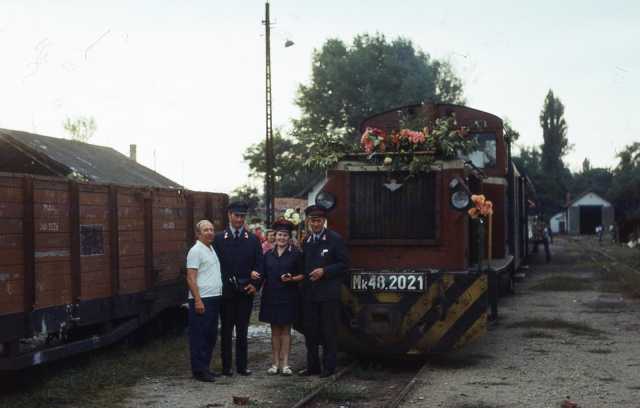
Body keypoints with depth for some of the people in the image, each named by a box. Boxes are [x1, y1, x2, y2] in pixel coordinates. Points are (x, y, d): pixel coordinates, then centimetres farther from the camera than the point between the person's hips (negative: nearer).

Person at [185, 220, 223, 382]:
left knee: (211, 335, 13)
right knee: (199, 336, -5)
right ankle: (199, 370, -1)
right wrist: (198, 300, -21)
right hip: (201, 300, -9)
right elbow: (191, 278, -16)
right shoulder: (196, 251, -10)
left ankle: (205, 367, 21)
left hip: (214, 298, 9)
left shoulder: (211, 249, 17)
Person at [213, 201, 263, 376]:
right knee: (226, 329, 4)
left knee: (242, 330, 5)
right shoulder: (219, 238, 3)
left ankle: (242, 365, 10)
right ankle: (226, 366, 9)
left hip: (246, 290, 1)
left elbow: (259, 264, 6)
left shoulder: (253, 239, 7)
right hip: (225, 291, -1)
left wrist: (255, 284, -5)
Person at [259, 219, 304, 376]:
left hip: (288, 297, -3)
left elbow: (302, 275, 0)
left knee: (286, 329, 1)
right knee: (274, 329, 7)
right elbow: (264, 276, 15)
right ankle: (275, 363, 10)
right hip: (271, 296, 3)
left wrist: (291, 278, -16)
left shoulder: (295, 254, 0)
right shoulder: (268, 254, 10)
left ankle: (285, 363, 3)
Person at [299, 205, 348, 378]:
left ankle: (329, 366, 7)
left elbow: (343, 263, -6)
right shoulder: (306, 241, 12)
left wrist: (324, 271, -15)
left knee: (329, 331, 0)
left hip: (328, 293, -5)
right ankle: (312, 366, 17)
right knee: (310, 330, 8)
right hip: (309, 292, 5)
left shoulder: (335, 239, -4)